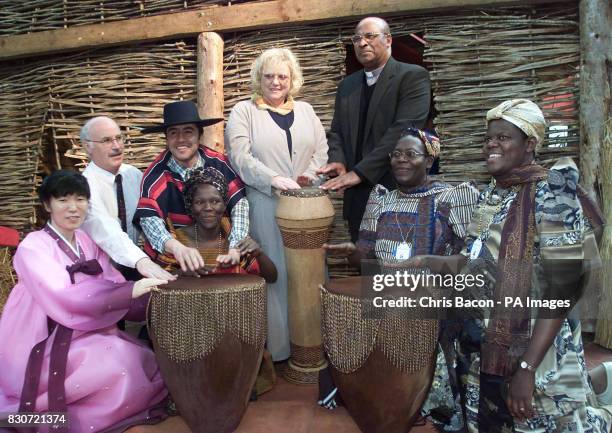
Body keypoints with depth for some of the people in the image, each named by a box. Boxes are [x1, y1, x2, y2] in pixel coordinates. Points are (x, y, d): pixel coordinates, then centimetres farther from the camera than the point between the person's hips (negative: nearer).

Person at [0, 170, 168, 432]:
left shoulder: (88, 244, 7)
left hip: (82, 337, 7)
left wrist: (153, 287, -23)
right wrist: (131, 290, -37)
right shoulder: (32, 248, -14)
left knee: (145, 362, -8)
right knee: (120, 360, -26)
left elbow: (113, 285, -5)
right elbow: (65, 297, -29)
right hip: (41, 349, -7)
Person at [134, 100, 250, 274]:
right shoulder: (158, 172, -10)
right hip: (170, 256, -2)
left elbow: (239, 202, -12)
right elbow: (148, 218, -21)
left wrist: (235, 249, -28)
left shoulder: (217, 163, -6)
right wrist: (177, 247, -40)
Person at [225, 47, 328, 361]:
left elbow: (321, 149, 12)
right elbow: (240, 156, -8)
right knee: (276, 271, -2)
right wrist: (275, 180, -19)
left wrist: (310, 174, -8)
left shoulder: (305, 110, 18)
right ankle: (278, 344, 9)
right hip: (266, 206, -4)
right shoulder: (243, 112, 4)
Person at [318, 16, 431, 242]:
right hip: (357, 197, 5)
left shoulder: (413, 76, -4)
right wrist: (338, 161, -6)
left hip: (398, 190, -5)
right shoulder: (347, 85, 16)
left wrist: (360, 172, -21)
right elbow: (336, 132, 16)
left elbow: (404, 129, -16)